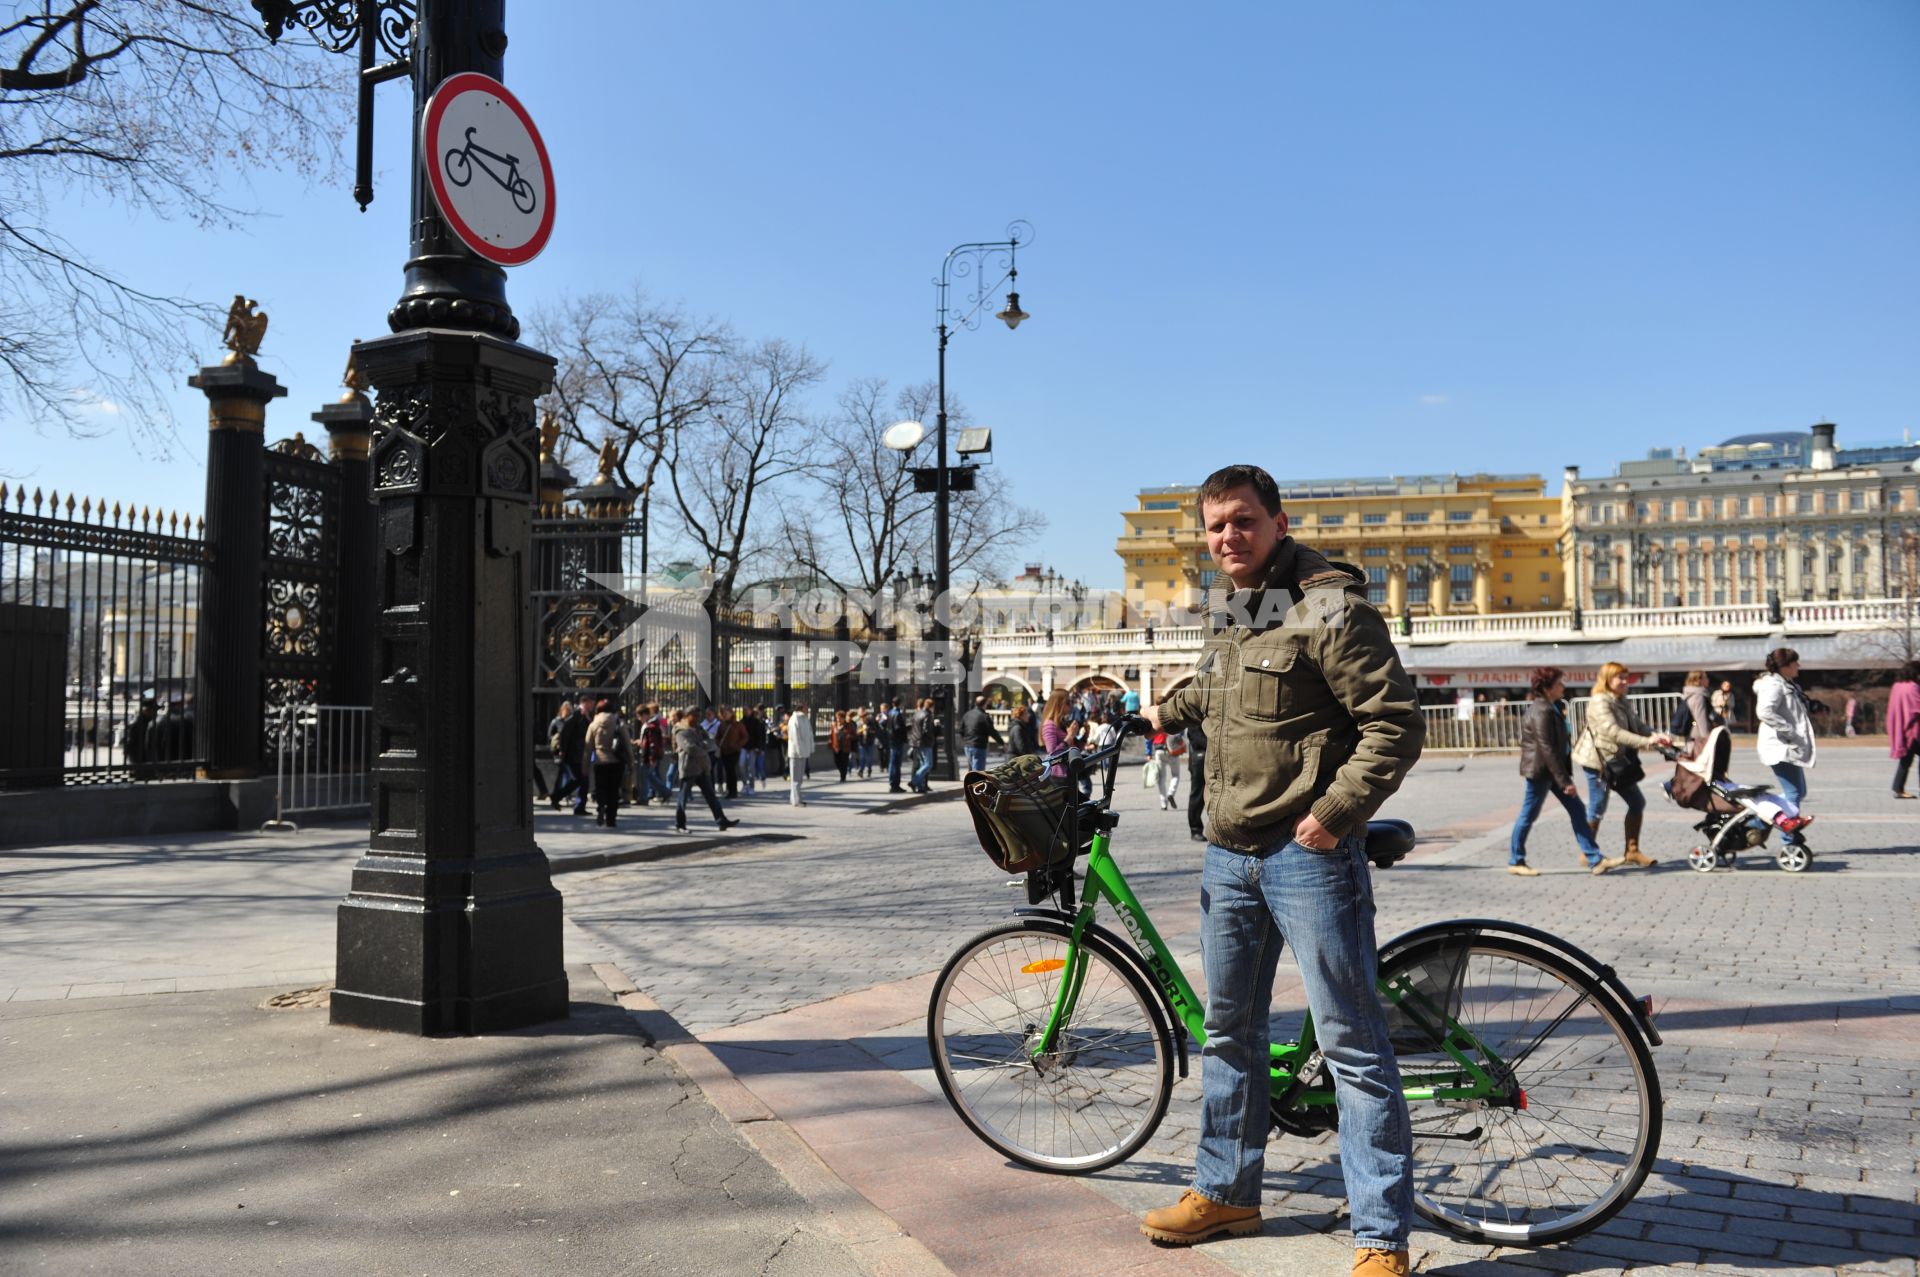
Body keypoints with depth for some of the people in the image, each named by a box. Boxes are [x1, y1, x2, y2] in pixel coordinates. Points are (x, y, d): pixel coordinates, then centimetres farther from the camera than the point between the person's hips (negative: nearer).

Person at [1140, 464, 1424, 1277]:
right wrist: (1168, 712, 35)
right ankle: (1225, 1191, 34)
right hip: (1230, 854, 8)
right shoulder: (1227, 614, 12)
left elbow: (1397, 722, -17)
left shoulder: (1328, 609, -13)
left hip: (1309, 854, -8)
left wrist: (1334, 813, -20)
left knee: (1351, 1043, -1)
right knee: (1229, 1032, 18)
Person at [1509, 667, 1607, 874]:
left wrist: (1565, 777, 19)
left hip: (1552, 770, 10)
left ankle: (1594, 858, 9)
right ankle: (1515, 862, 11)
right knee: (1528, 815, 1)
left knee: (1577, 810, 6)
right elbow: (1547, 749, -24)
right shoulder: (1542, 711, -20)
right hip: (1540, 770, -10)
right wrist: (1564, 781, -23)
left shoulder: (1551, 707, 12)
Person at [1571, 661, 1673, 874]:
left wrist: (1658, 736, -10)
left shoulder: (1622, 702, 12)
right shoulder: (1599, 703, -18)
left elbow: (1637, 725, 9)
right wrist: (1646, 741, -33)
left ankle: (1632, 851, 18)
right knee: (1597, 810, 1)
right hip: (1599, 762, -9)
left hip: (1619, 761, 9)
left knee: (1637, 803, 8)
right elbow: (1613, 732, -29)